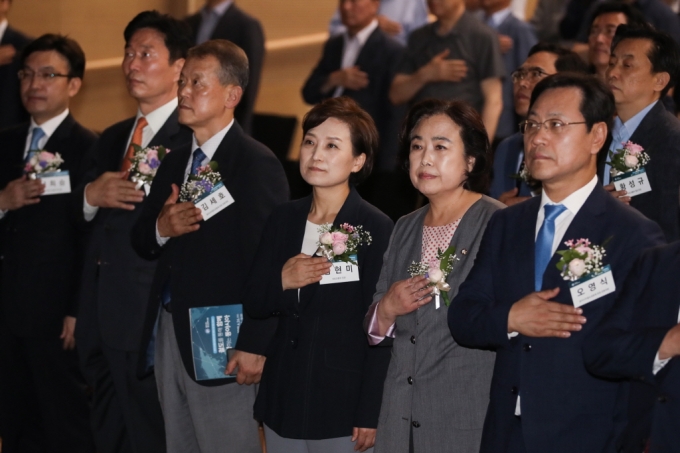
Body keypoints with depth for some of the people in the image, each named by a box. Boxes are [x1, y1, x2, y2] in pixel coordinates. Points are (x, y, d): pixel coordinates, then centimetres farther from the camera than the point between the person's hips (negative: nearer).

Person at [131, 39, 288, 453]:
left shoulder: (257, 165, -11)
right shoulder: (174, 162, 14)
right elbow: (142, 243, 16)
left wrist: (255, 344, -21)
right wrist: (161, 228, -7)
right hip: (168, 337, 8)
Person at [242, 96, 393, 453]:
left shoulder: (376, 229, -9)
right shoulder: (285, 219, 7)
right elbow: (252, 306, 9)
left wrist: (369, 415, -13)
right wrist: (281, 282, -12)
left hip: (342, 405, -5)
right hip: (282, 399, 5)